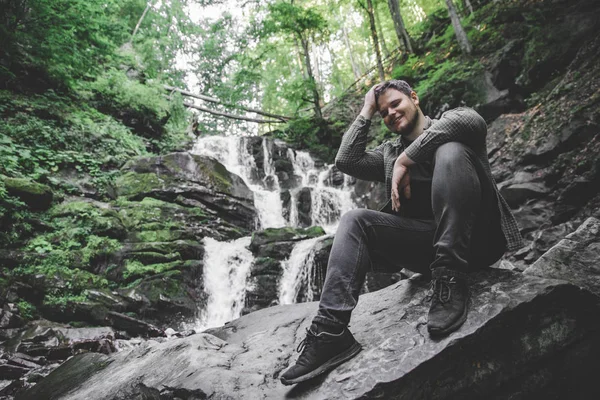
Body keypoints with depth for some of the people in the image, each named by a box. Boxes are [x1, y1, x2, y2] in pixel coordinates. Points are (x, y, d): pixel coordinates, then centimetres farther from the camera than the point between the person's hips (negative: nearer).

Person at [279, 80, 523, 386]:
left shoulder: (448, 120, 9)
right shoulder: (389, 152, 22)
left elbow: (472, 122, -17)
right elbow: (346, 161, 5)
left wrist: (406, 159, -17)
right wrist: (366, 112, 12)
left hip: (476, 236, -4)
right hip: (427, 241, 4)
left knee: (450, 150, -27)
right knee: (354, 221, -15)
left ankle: (449, 278, -31)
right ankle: (331, 330, -28)